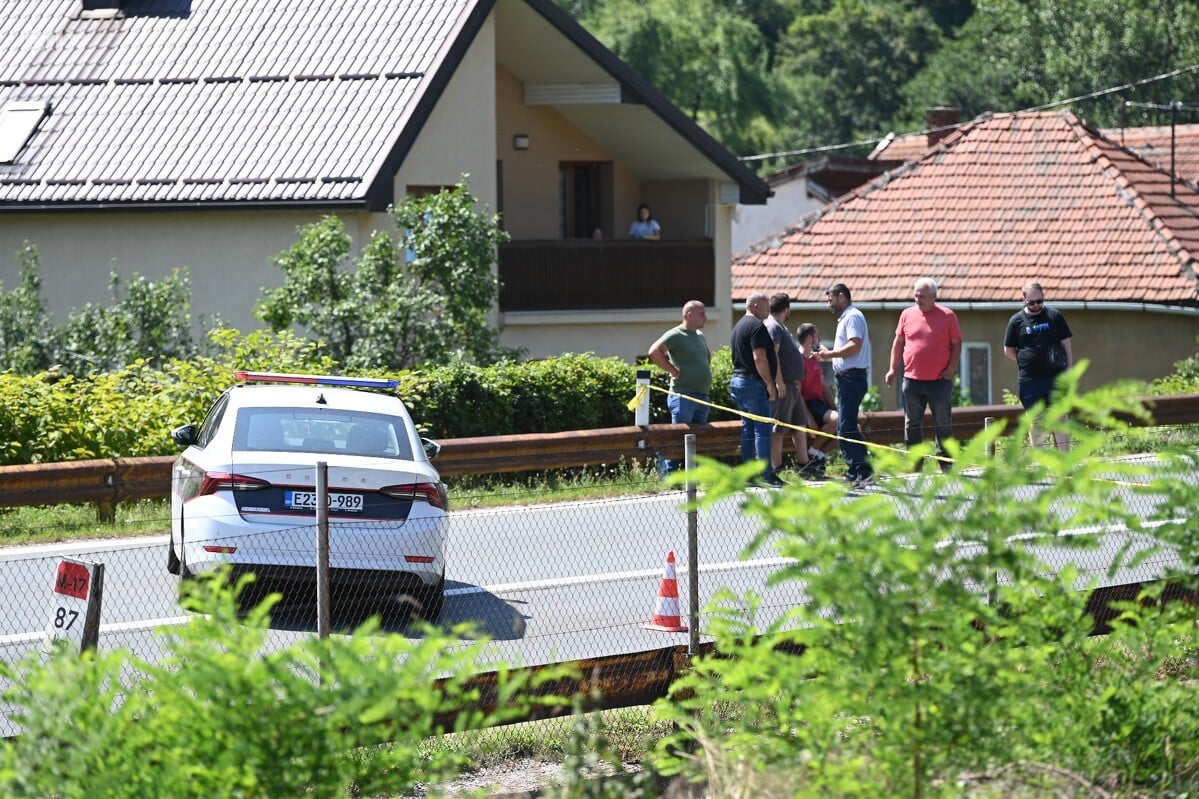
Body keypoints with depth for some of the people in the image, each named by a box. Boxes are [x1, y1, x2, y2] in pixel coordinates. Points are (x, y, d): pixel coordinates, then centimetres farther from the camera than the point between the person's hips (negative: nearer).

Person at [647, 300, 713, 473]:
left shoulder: (700, 336, 18)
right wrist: (672, 370, -18)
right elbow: (654, 352, -22)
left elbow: (708, 355, 39)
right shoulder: (676, 335, -9)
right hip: (683, 395, -9)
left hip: (702, 395, 9)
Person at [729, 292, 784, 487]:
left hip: (738, 379, 10)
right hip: (754, 383, -10)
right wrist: (770, 384, -17)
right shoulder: (756, 326, -13)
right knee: (763, 429, -8)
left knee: (748, 429, 11)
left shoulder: (739, 325, 19)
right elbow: (759, 358, -21)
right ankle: (766, 474, -11)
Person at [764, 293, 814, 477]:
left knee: (800, 426, 15)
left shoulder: (779, 327, 20)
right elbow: (773, 355, -22)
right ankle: (776, 468, -6)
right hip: (783, 386, -11)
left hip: (792, 385, 11)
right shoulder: (773, 327, -13)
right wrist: (780, 383, -25)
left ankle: (803, 465, 21)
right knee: (778, 430, -7)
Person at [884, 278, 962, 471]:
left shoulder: (947, 316, 0)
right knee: (912, 425, 6)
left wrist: (951, 367, -7)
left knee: (943, 424, 2)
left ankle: (945, 462, 9)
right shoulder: (907, 315, 7)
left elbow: (956, 343, 3)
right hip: (912, 380, 3)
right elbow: (898, 343, 14)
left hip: (939, 380, -3)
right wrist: (893, 368, 10)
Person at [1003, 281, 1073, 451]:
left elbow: (1066, 344, 8)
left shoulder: (1054, 316, 5)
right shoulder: (1016, 320, 4)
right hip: (1029, 380, 0)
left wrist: (1068, 370, 1)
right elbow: (1008, 350, 11)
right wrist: (1026, 362, 2)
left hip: (1055, 378, 0)